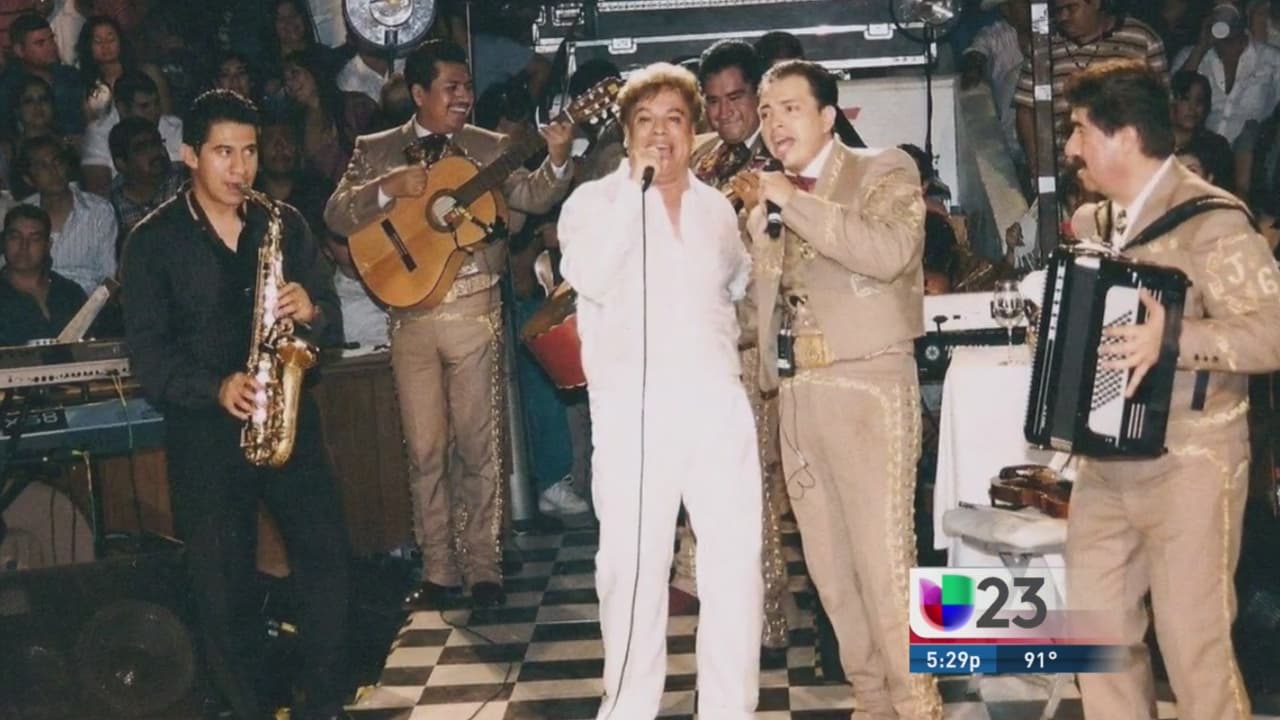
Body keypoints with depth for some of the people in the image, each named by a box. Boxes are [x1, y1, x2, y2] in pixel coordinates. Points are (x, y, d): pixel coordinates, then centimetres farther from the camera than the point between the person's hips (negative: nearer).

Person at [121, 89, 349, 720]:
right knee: (224, 584, 2)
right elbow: (148, 354, -5)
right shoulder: (153, 241, 0)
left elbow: (331, 309, 12)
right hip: (203, 431, -2)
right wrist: (216, 388, -21)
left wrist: (311, 311, -12)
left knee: (326, 556, -4)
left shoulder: (283, 224, 9)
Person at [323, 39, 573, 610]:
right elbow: (336, 216, -2)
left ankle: (483, 568, 12)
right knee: (425, 448, 6)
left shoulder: (490, 148, 7)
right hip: (410, 315, 1)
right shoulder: (375, 151, 8)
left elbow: (532, 197, -5)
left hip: (475, 310, -1)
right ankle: (438, 570, 16)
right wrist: (388, 188, -17)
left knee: (478, 443, 2)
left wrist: (557, 161, -23)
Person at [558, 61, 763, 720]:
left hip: (716, 400, 4)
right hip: (632, 407, -3)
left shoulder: (716, 206, 16)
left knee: (735, 560, 2)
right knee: (631, 564, 0)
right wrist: (637, 183, -14)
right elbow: (587, 277, -18)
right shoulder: (595, 200, 3)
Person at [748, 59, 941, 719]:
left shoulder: (885, 172, -2)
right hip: (797, 391, 7)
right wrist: (757, 228, 3)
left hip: (868, 386, -6)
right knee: (828, 563, 10)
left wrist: (796, 203, -17)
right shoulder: (771, 194, 16)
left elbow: (890, 252, -22)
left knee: (883, 560, -9)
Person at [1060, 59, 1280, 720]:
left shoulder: (1209, 220, -13)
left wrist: (1172, 339, -34)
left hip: (1188, 466, -7)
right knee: (1097, 628, 9)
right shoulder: (1089, 221, 11)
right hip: (1105, 463, 7)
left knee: (1194, 647, -4)